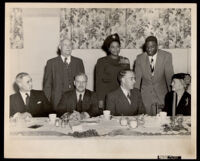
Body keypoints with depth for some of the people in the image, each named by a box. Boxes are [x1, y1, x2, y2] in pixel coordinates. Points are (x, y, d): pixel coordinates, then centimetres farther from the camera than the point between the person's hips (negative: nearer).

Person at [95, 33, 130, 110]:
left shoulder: (125, 61, 12)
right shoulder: (102, 61, 3)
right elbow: (99, 81, 0)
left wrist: (126, 65, -4)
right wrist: (100, 100, -6)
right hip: (107, 97, -2)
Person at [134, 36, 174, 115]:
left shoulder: (166, 56, -7)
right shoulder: (140, 58, -2)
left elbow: (169, 76, -5)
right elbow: (137, 78, 1)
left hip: (161, 93, -1)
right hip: (146, 94, 1)